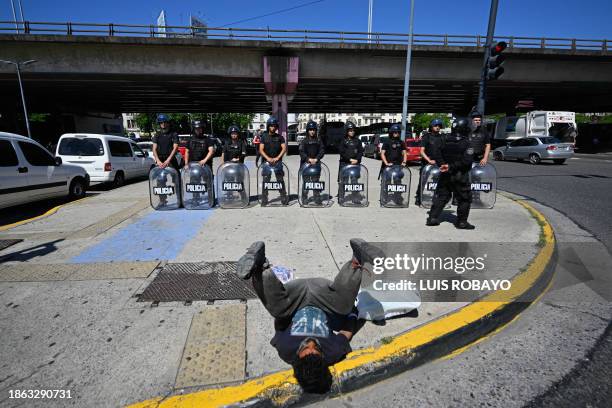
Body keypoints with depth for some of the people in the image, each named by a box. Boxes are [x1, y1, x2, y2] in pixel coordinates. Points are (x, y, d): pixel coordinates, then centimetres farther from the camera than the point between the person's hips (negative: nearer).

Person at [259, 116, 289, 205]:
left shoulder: (280, 137, 8)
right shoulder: (264, 137, 7)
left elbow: (284, 149, 1)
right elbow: (261, 150, 1)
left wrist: (277, 157, -12)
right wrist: (268, 158, -13)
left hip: (278, 161, 0)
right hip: (267, 161, 0)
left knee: (280, 180, 0)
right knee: (265, 181, 0)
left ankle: (284, 198, 4)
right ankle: (264, 199, 6)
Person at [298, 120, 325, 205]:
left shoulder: (318, 140, 10)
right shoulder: (304, 141, 4)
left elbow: (322, 151, 4)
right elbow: (301, 152, -4)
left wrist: (316, 159, -10)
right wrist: (309, 159, -15)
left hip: (316, 163, 2)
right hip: (306, 163, -2)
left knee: (316, 181, 5)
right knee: (306, 181, -2)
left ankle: (317, 199, 10)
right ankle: (304, 199, 5)